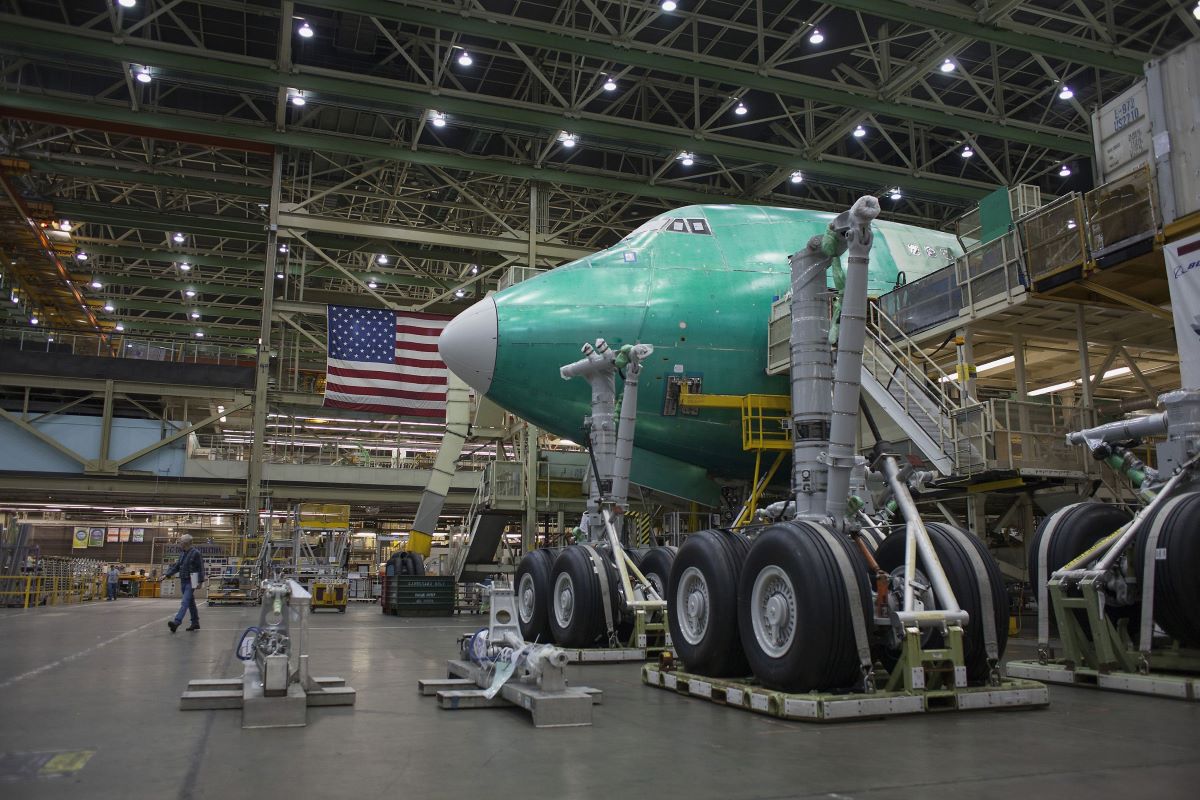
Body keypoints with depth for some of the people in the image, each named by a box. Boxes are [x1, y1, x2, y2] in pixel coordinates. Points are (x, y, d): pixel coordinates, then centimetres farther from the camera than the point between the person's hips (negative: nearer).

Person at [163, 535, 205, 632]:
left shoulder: (196, 553, -11)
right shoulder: (182, 554, 13)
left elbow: (201, 568, -13)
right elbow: (176, 566, 15)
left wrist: (200, 582, -17)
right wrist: (166, 574, 3)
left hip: (191, 582, -8)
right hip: (183, 582, 8)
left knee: (185, 602, -16)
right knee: (191, 603, 13)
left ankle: (177, 622, -26)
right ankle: (195, 623, 20)